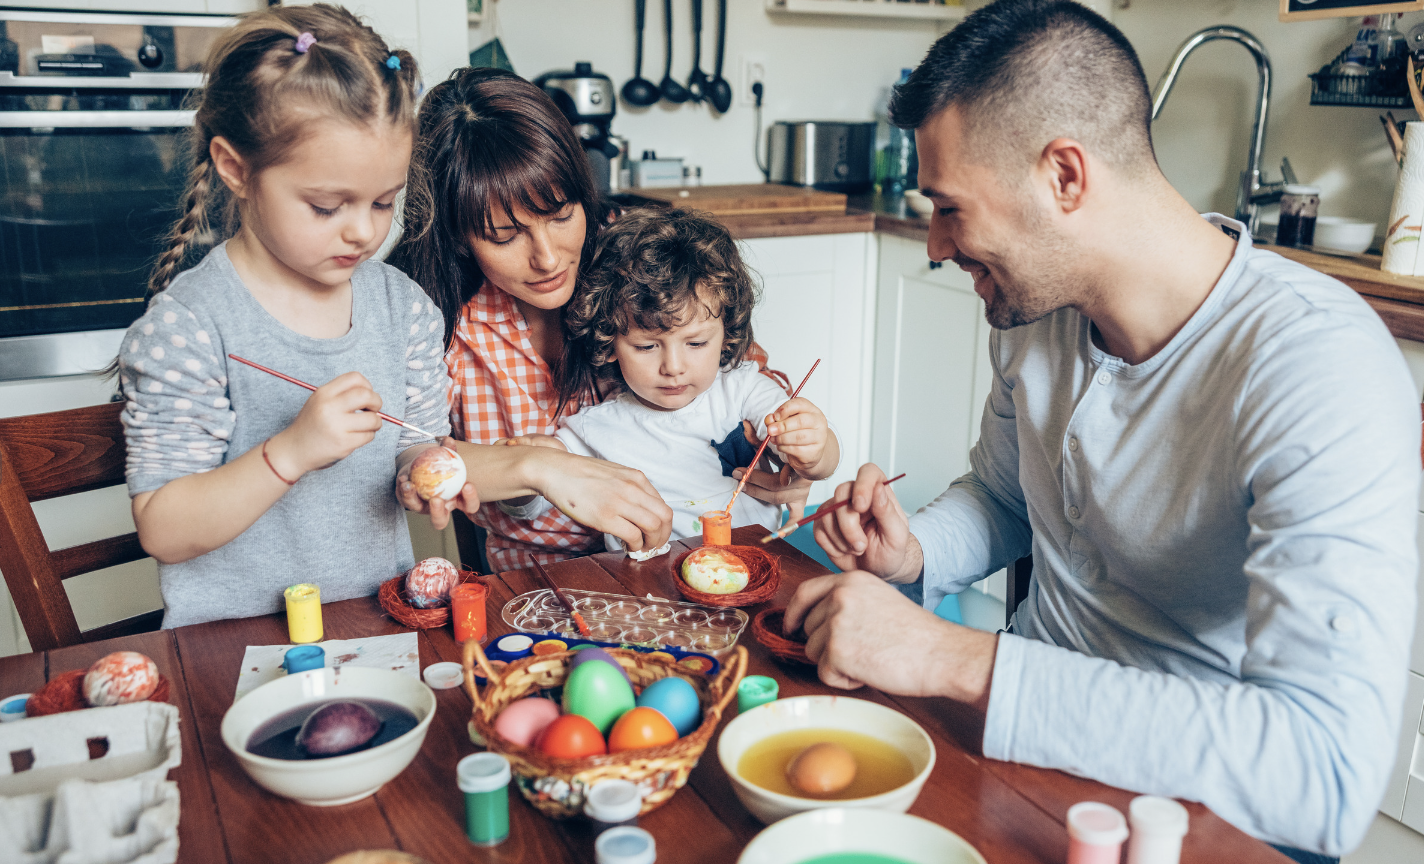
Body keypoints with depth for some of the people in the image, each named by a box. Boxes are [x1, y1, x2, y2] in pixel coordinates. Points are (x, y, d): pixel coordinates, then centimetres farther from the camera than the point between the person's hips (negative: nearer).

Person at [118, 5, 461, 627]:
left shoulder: (403, 305, 3)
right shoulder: (185, 326, -12)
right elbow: (162, 534, -12)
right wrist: (290, 452, -24)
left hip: (380, 616, 3)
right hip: (234, 637, -3)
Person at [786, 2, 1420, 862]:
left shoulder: (1317, 369, -25)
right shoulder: (1034, 307, -2)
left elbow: (1326, 776, -32)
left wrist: (953, 658, -33)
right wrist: (913, 552, -6)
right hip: (1034, 711, 6)